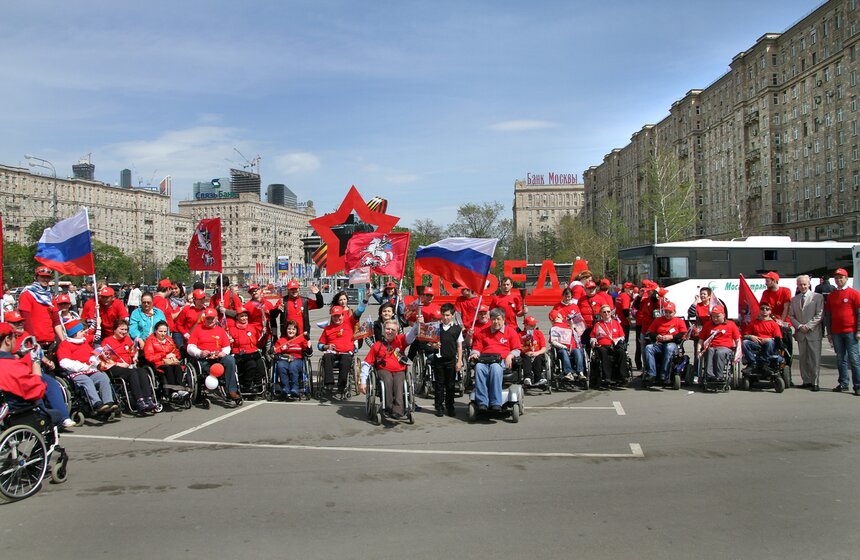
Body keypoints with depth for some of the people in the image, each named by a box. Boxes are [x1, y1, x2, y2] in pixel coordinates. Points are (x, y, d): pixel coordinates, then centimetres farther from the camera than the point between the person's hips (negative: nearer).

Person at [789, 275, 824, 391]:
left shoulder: (818, 297, 1)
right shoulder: (794, 299, 14)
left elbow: (819, 315, -5)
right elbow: (791, 316, 11)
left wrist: (808, 326, -12)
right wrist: (799, 326, -5)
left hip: (814, 333, -4)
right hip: (800, 333, 4)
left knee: (815, 359, -4)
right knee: (803, 359, 6)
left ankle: (815, 382, 1)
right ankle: (806, 381, 13)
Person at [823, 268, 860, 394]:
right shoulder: (831, 296, 12)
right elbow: (827, 315, 13)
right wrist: (828, 332, 9)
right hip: (836, 333, 4)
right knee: (840, 359, 8)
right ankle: (843, 384, 14)